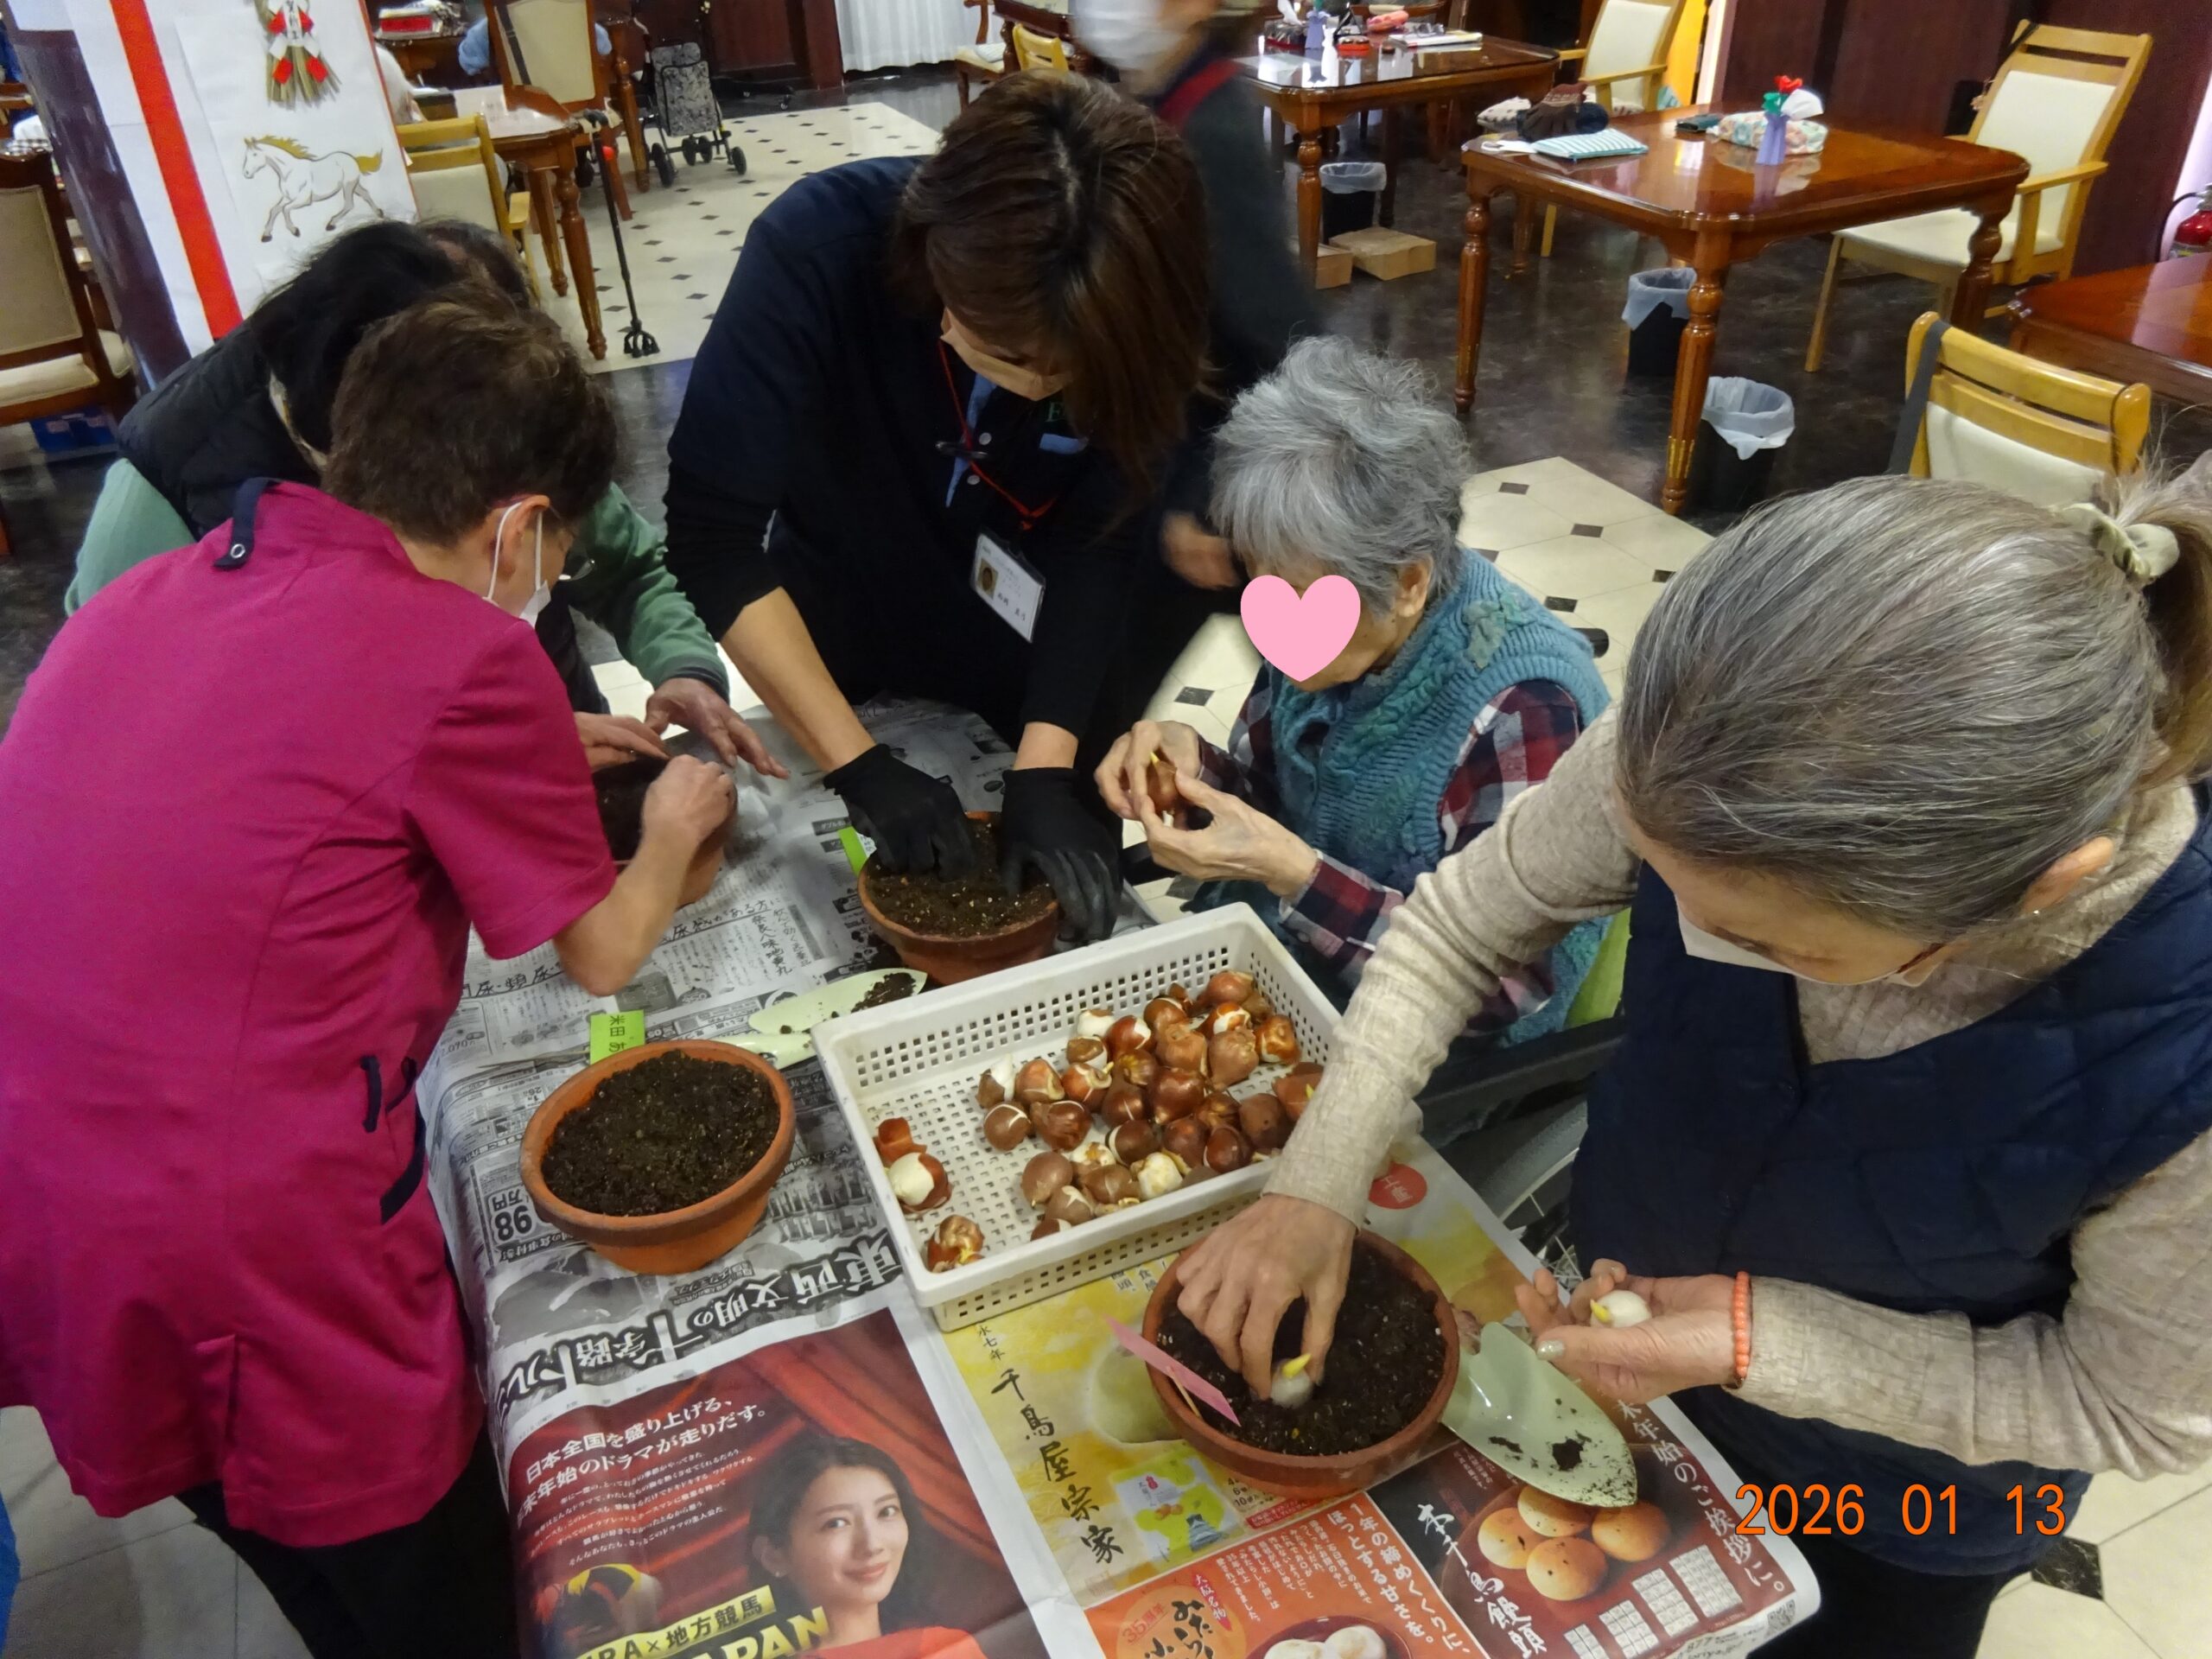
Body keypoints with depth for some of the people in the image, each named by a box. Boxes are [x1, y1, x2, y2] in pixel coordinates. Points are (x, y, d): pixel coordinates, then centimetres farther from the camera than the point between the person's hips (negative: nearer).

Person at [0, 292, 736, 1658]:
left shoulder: (142, 600, 6)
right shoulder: (468, 661, -15)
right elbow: (603, 954, -1)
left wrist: (538, 762, 25)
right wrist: (672, 829, 18)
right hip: (249, 1286, -7)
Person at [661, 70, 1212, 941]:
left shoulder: (1122, 311, -27)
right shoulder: (818, 245, -34)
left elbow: (1100, 543, -22)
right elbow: (711, 533, -33)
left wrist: (1042, 771, -34)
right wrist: (861, 765, -36)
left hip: (1025, 604, 1)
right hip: (837, 594, 0)